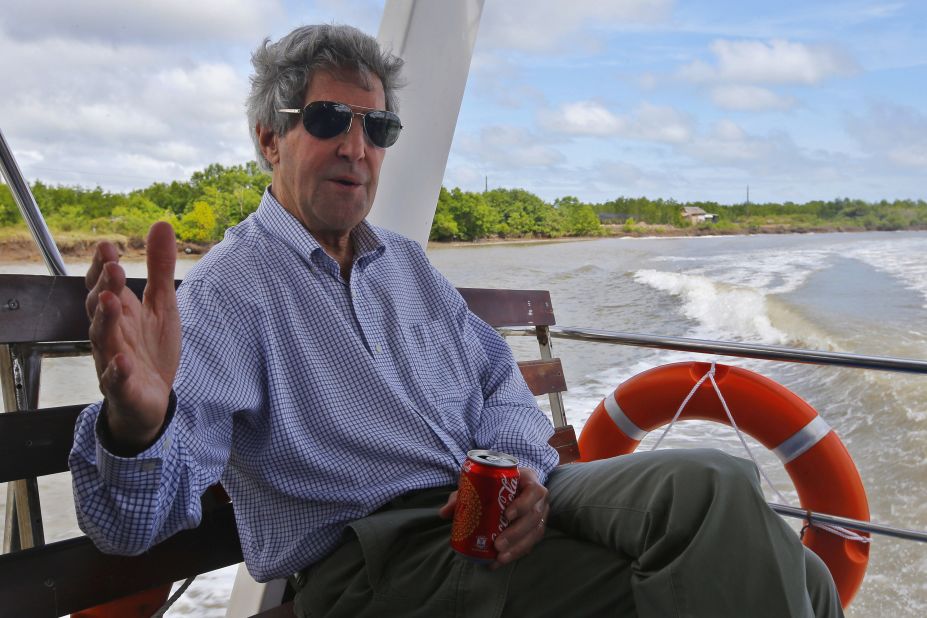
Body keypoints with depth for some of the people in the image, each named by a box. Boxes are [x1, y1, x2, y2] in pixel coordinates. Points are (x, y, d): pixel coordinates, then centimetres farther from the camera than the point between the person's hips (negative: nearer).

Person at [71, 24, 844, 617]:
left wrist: (521, 465, -6)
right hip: (375, 552, -6)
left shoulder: (408, 263, 18)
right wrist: (137, 420, -40)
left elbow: (499, 380, 16)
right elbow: (137, 517, -16)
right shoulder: (229, 289, -5)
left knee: (711, 488, -16)